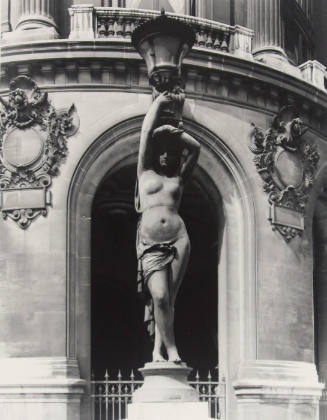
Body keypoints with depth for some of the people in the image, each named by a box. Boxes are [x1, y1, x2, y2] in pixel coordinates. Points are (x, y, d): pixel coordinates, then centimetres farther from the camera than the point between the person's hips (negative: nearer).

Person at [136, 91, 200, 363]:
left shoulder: (179, 178, 20)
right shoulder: (145, 172, 17)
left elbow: (195, 147, 13)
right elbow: (146, 132, 16)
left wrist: (176, 132, 8)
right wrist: (159, 103, 22)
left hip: (178, 240, 2)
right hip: (150, 243, -1)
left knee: (167, 299, -4)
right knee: (160, 297, -15)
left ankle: (158, 349, 2)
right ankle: (172, 350, -10)